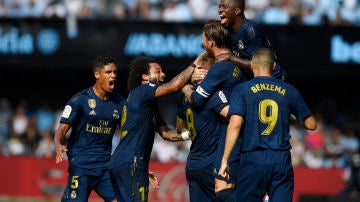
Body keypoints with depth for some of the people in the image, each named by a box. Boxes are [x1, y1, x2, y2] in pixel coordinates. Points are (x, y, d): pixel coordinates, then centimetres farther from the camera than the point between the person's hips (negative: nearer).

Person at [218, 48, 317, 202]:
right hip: (282, 159, 2)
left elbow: (235, 124, -11)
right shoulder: (289, 91, 8)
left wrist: (225, 160, -9)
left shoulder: (241, 90, 1)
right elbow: (311, 124, 13)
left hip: (252, 159, -2)